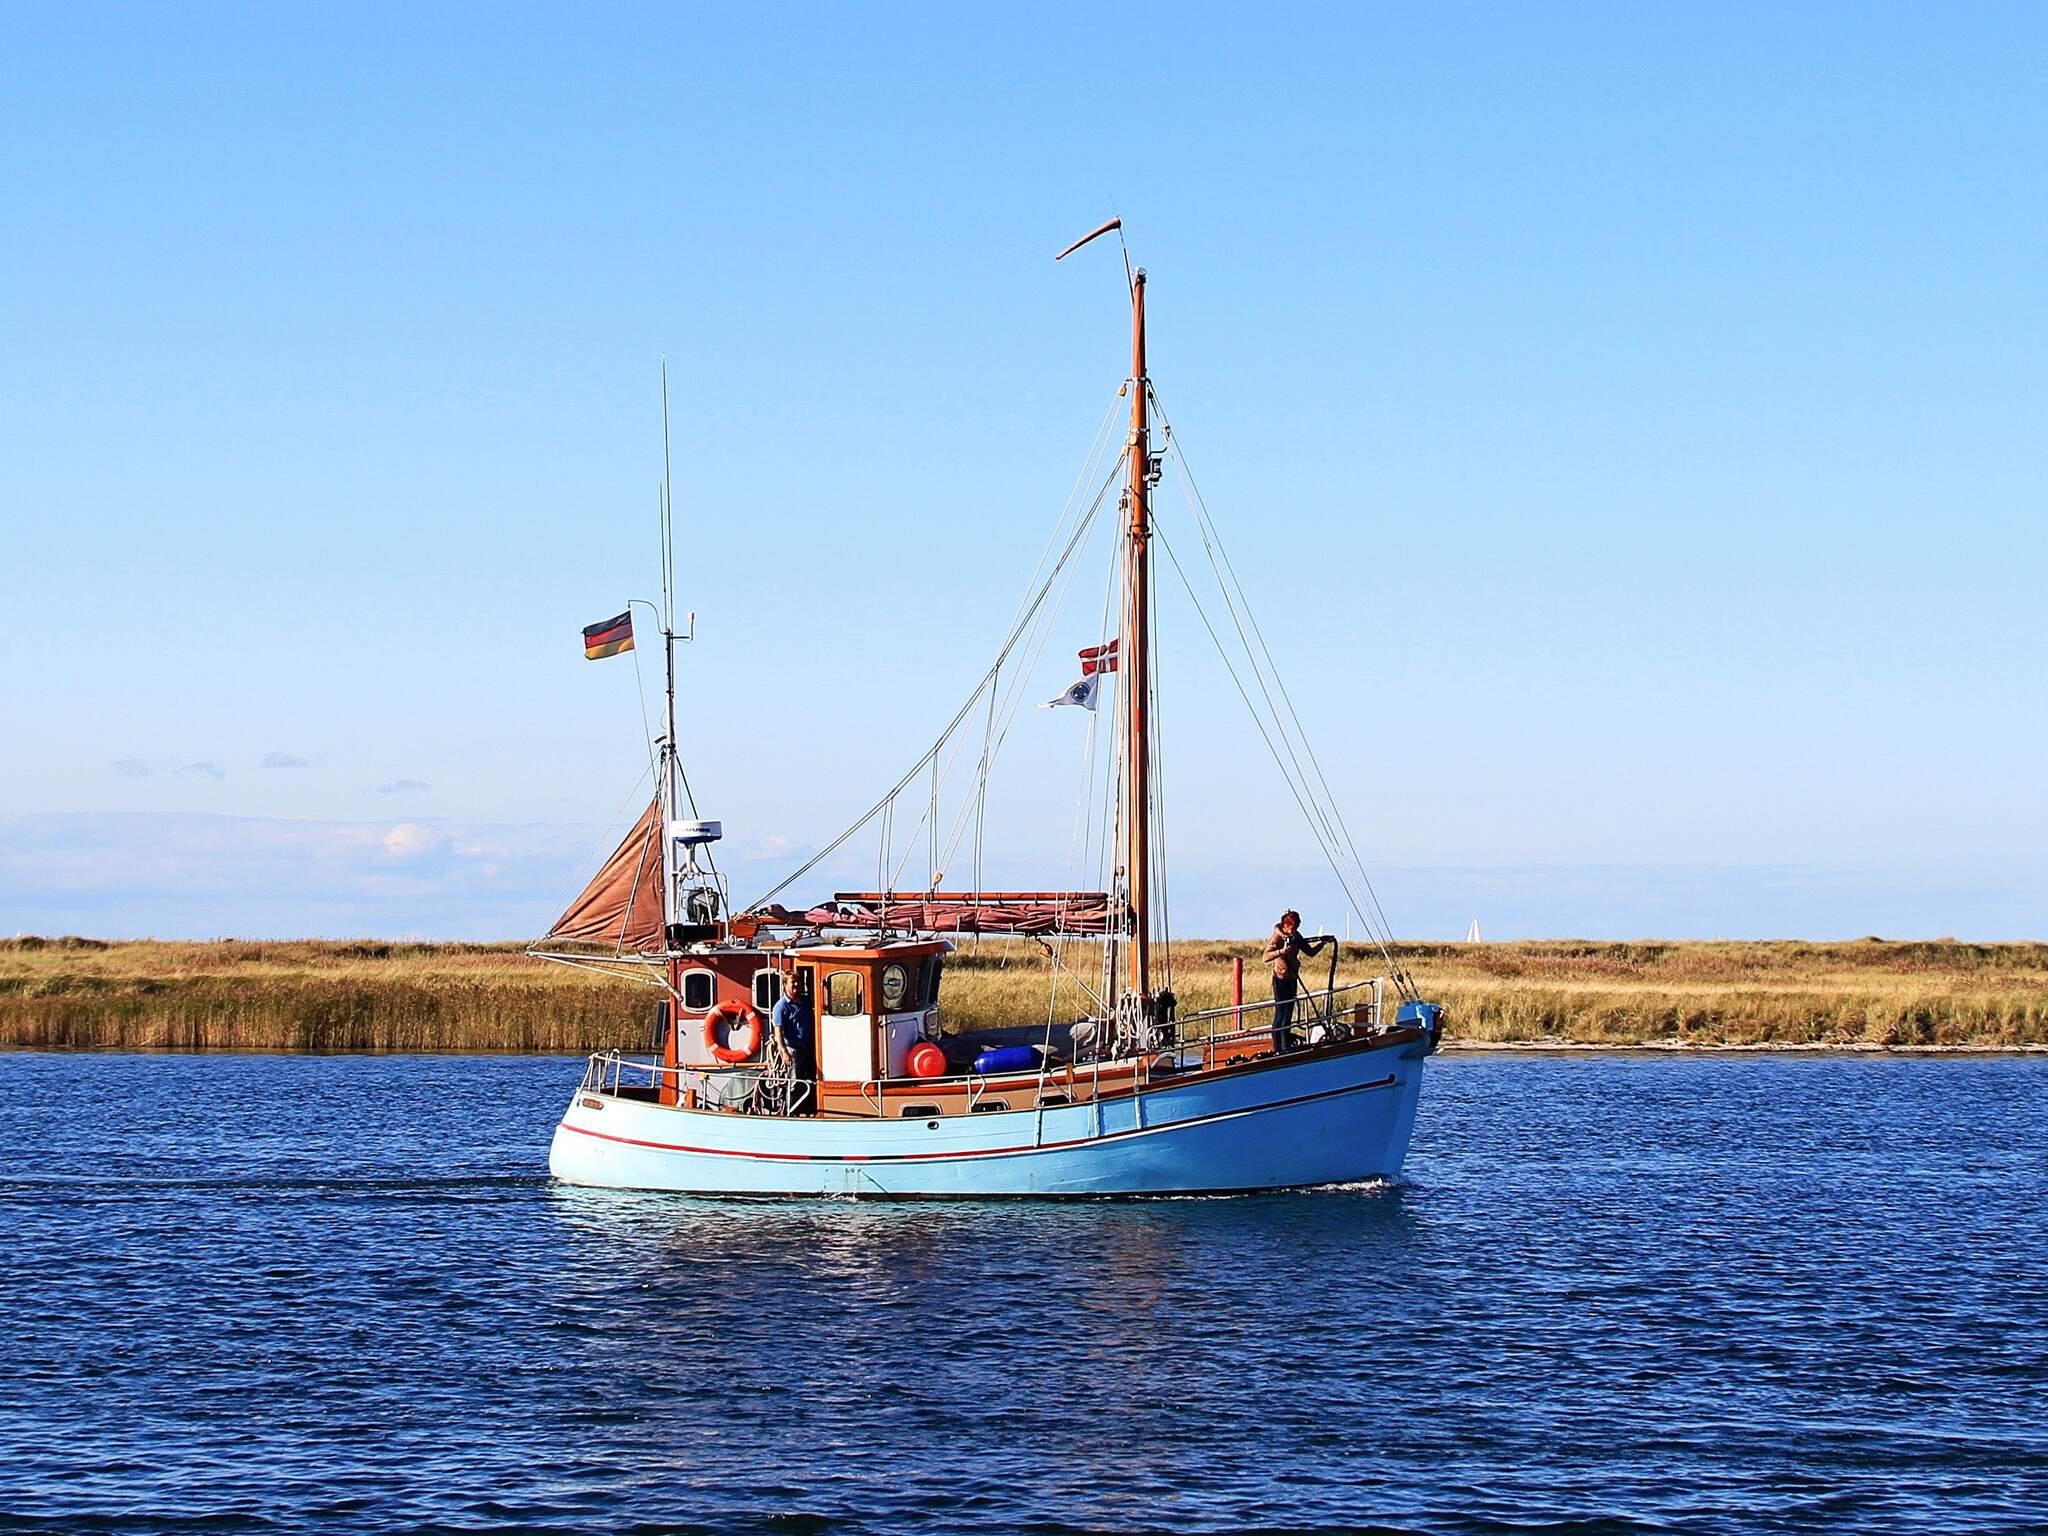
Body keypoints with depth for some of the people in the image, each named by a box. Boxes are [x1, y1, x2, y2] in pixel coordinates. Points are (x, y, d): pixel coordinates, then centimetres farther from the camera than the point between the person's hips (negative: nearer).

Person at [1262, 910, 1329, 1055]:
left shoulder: (1296, 936, 5)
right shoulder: (1277, 937, -16)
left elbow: (1310, 952, 13)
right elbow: (1266, 957, -29)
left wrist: (1322, 943, 0)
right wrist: (1281, 951, -42)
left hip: (1292, 979, 7)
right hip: (1280, 979, -7)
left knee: (1288, 1015, 11)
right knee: (1280, 1014, -7)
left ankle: (1285, 1048, 18)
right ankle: (1276, 1049, -4)